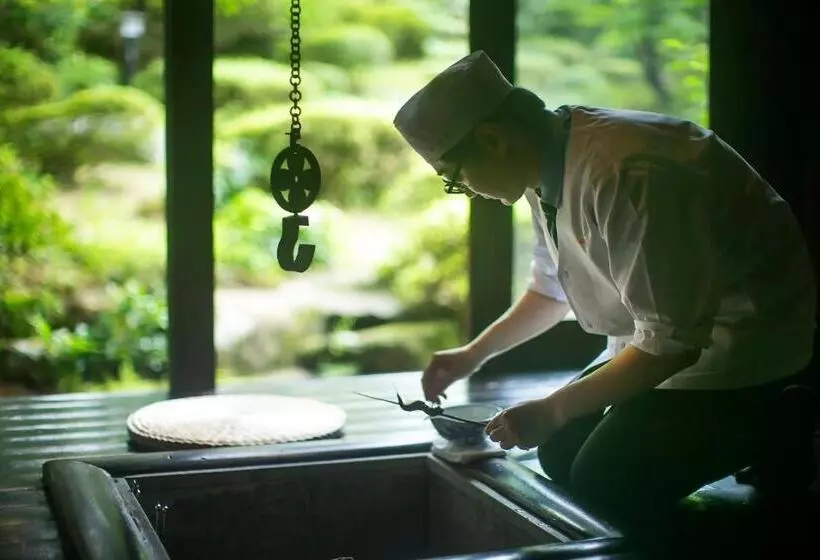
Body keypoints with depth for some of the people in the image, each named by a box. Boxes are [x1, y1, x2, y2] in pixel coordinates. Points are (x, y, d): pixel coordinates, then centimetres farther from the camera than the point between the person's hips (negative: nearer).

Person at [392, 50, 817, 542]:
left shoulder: (625, 175, -33)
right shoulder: (552, 164, -3)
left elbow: (672, 341, -29)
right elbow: (552, 289, 17)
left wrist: (553, 410, -21)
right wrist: (473, 355, 19)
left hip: (742, 349, -9)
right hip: (660, 334, 9)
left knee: (606, 486, -18)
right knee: (562, 454, 7)